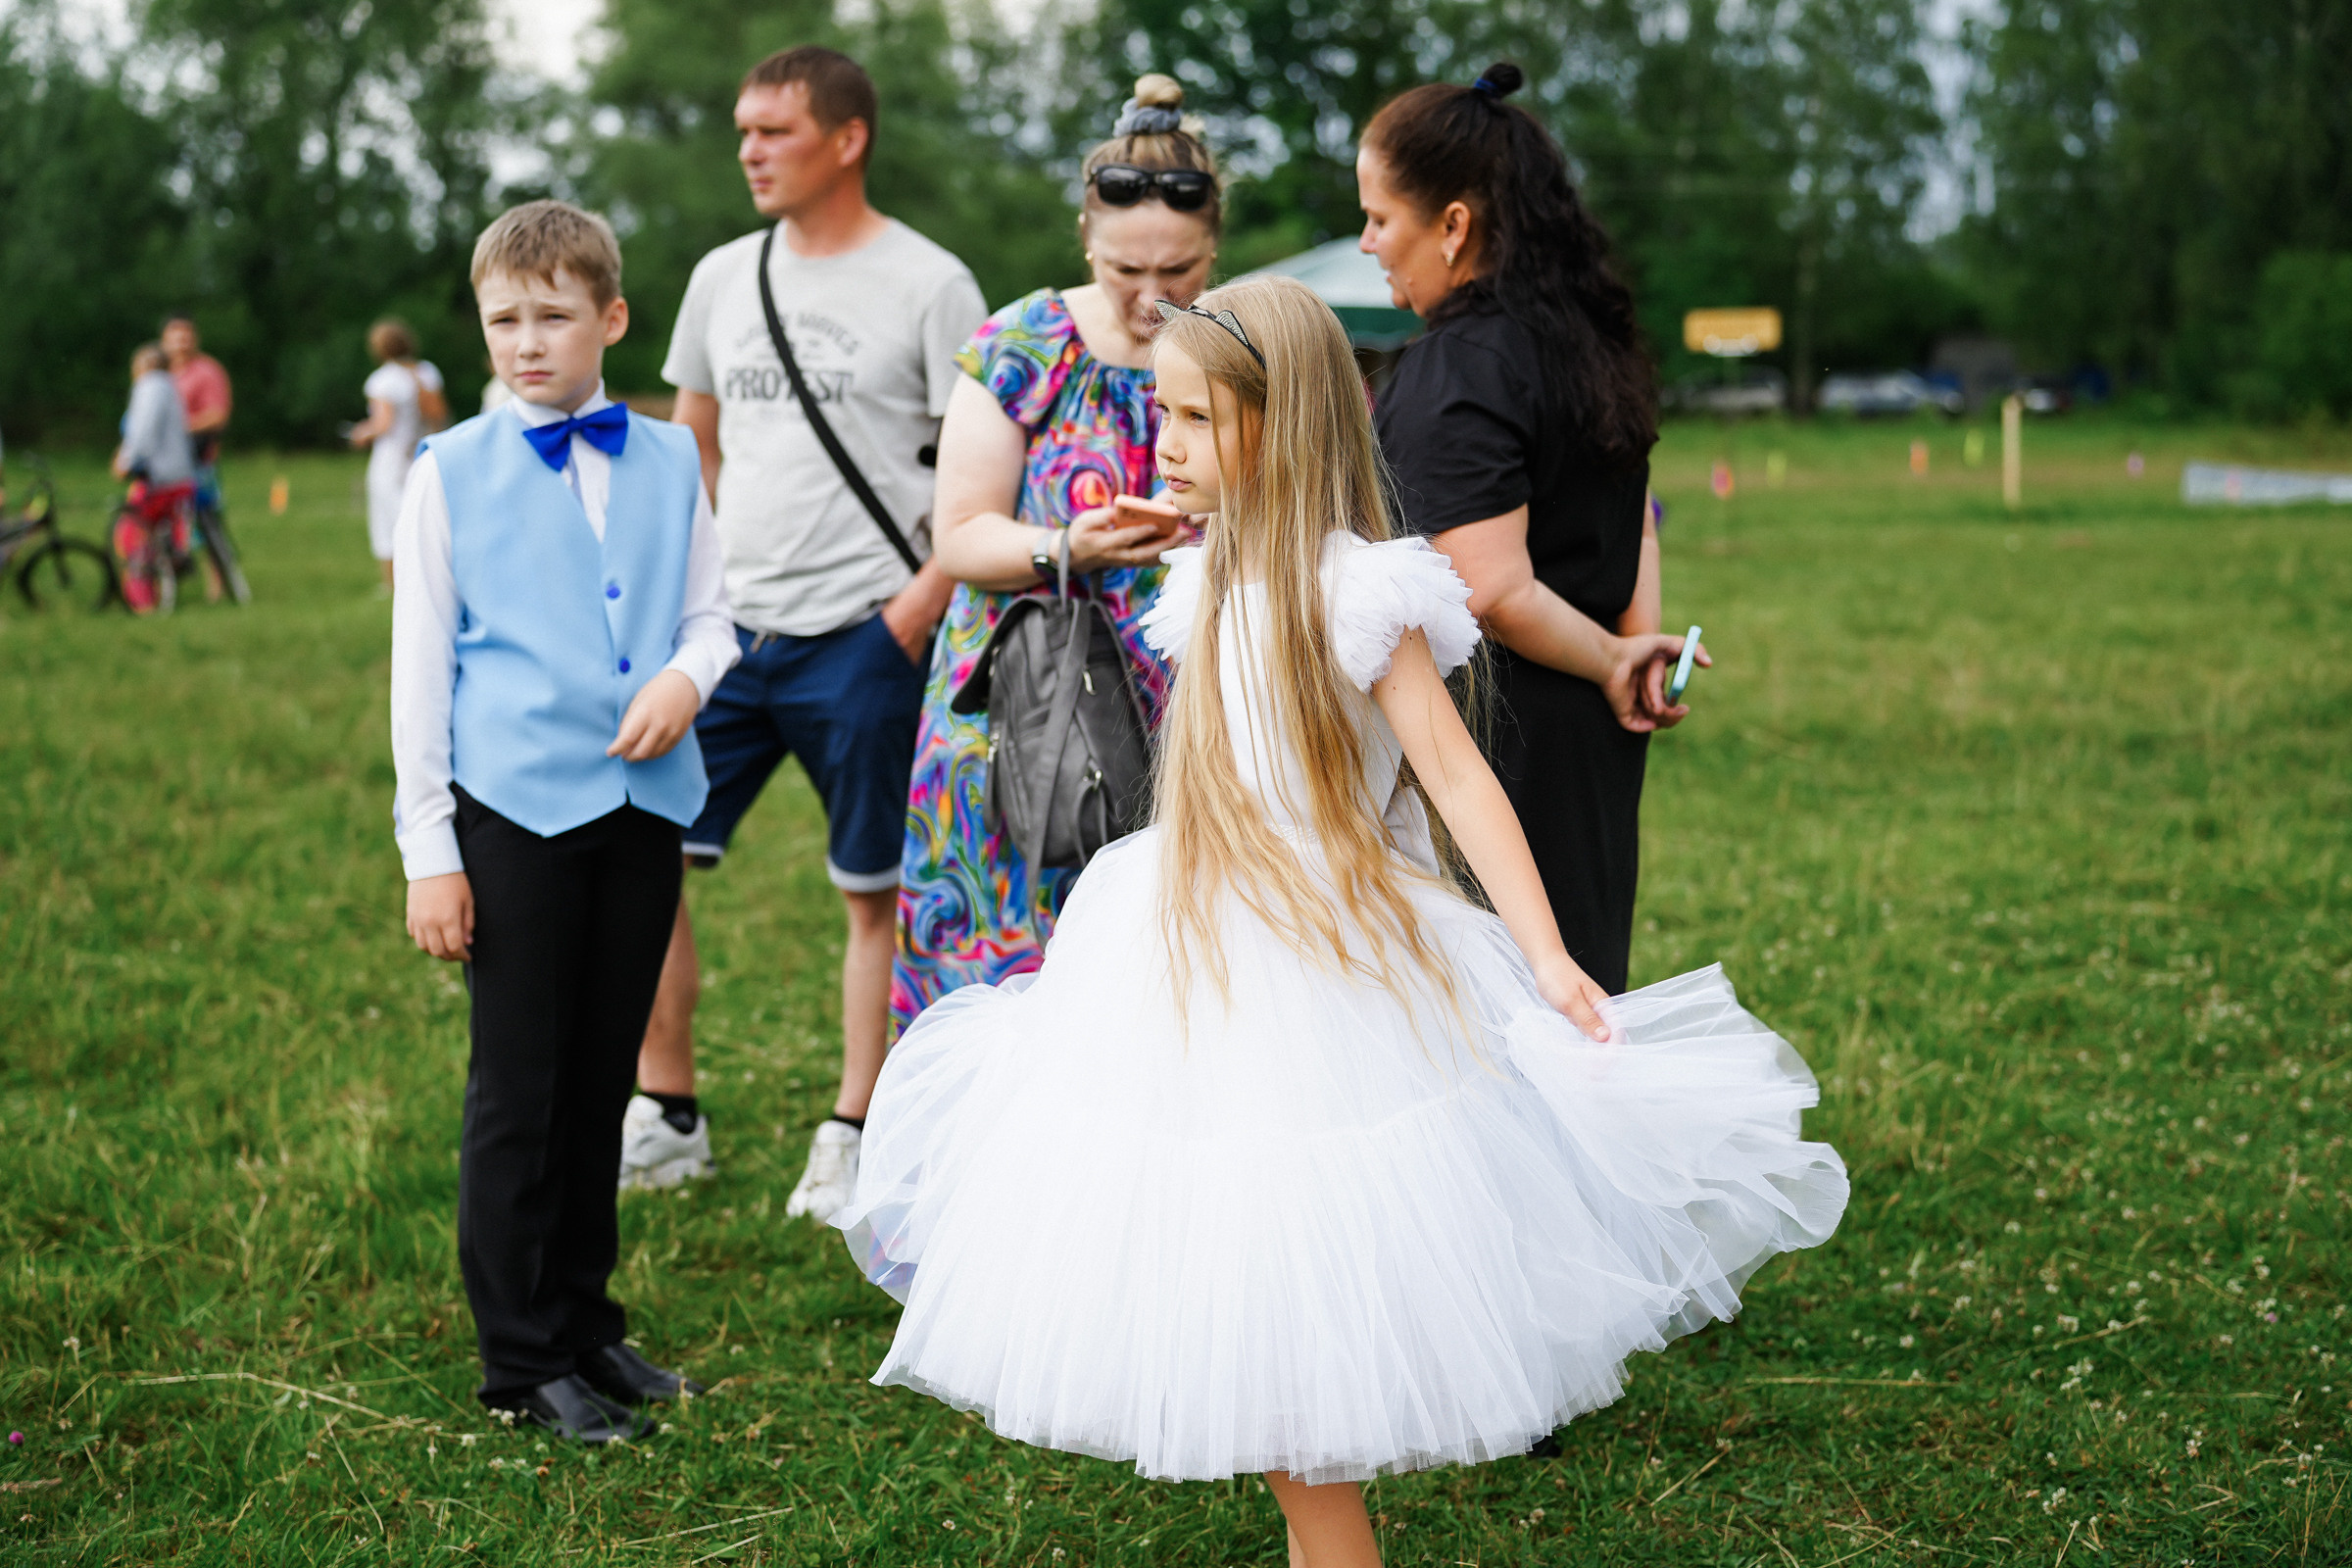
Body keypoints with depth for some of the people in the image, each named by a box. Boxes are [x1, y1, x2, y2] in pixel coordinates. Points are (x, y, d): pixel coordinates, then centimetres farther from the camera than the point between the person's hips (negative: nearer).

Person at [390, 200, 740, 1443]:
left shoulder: (668, 460, 7)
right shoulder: (453, 473, 0)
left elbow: (708, 608, 13)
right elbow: (420, 665, -1)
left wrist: (686, 674, -12)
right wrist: (427, 850, -4)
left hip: (644, 802, 3)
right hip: (515, 811, -3)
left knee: (602, 1082, 12)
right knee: (518, 1094, 2)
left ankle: (584, 1318, 26)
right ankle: (523, 1356, 13)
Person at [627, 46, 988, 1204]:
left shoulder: (928, 285, -4)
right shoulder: (722, 277, 11)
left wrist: (920, 603, -14)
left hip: (858, 638, -5)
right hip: (726, 627, 5)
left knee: (876, 893, 3)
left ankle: (854, 1134, 16)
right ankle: (666, 1118, 15)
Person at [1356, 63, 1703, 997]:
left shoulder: (1456, 371, -18)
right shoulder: (1586, 337, 11)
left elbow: (1491, 589, -23)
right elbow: (1633, 516, 19)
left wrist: (1610, 665, -10)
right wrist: (1637, 647, 7)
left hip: (1496, 735, -9)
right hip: (1590, 743, 9)